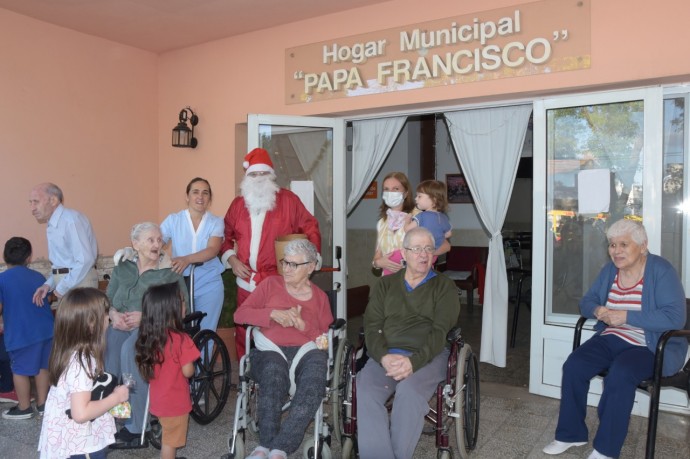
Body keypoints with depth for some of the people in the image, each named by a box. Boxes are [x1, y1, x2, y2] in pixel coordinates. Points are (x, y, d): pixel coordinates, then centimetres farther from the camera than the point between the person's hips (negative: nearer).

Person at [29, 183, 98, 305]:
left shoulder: (71, 219, -17)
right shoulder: (51, 225, 14)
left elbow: (85, 260, -23)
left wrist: (62, 288, -15)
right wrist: (49, 284, 6)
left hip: (79, 281, -9)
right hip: (64, 283, 9)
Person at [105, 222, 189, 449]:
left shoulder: (170, 272, 0)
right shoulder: (122, 267, 14)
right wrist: (114, 315, -10)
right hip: (121, 326, 4)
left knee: (129, 349, -35)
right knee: (101, 344, -29)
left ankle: (135, 428, -25)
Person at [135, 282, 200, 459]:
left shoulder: (148, 337, -4)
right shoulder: (181, 339, -25)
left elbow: (145, 369, 5)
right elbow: (188, 371, -20)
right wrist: (191, 363, -1)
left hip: (157, 399, 6)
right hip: (176, 401, -6)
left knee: (167, 438, 24)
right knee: (170, 441, 10)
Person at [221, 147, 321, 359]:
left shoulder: (288, 199, 1)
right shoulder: (238, 204, 13)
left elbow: (310, 228, 4)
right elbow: (226, 235, 20)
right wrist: (231, 258, 4)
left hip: (280, 282, -4)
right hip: (246, 282, 4)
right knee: (244, 333, 10)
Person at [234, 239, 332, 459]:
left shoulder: (320, 297, 16)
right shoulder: (271, 284, 14)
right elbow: (240, 314, 6)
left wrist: (302, 324, -9)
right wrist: (273, 314, -9)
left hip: (307, 351, 1)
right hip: (271, 350, 0)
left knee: (313, 386, -35)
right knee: (274, 377, -37)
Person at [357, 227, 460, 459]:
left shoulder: (445, 287, 11)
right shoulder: (385, 284, 17)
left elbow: (440, 331, -3)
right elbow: (372, 326, 7)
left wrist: (414, 361, -20)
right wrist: (384, 357, -14)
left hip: (428, 355, -2)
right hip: (385, 355, 2)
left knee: (409, 391, -34)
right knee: (364, 392, -29)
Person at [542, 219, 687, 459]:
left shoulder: (661, 271, -12)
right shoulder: (610, 270, 7)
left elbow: (675, 318, -21)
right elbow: (586, 301, 13)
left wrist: (627, 316, -25)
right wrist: (597, 310, -12)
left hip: (651, 346, -6)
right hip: (611, 339, 6)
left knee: (620, 374, -33)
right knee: (573, 366, -17)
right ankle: (571, 433, 0)